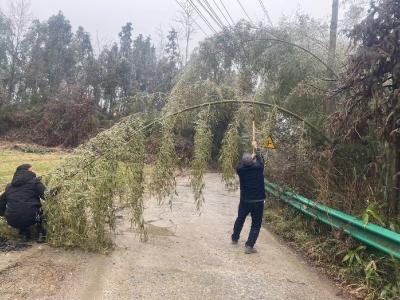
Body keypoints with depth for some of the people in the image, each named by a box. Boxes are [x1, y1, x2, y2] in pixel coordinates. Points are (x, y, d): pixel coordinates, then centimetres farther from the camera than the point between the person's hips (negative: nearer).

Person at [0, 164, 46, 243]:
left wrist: (7, 214, 40)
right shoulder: (34, 181, 4)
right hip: (30, 218, -5)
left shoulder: (9, 186, 20)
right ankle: (41, 233, 16)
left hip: (12, 221, 5)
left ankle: (24, 233, 24)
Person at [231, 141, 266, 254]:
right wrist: (256, 147, 20)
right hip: (258, 201, -2)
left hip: (244, 201, 3)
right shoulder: (258, 168, -15)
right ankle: (249, 246, -2)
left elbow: (242, 164, 13)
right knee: (256, 224, 7)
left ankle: (234, 238, 41)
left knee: (240, 220, 24)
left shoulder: (240, 170, -11)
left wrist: (250, 158, 27)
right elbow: (260, 159, 6)